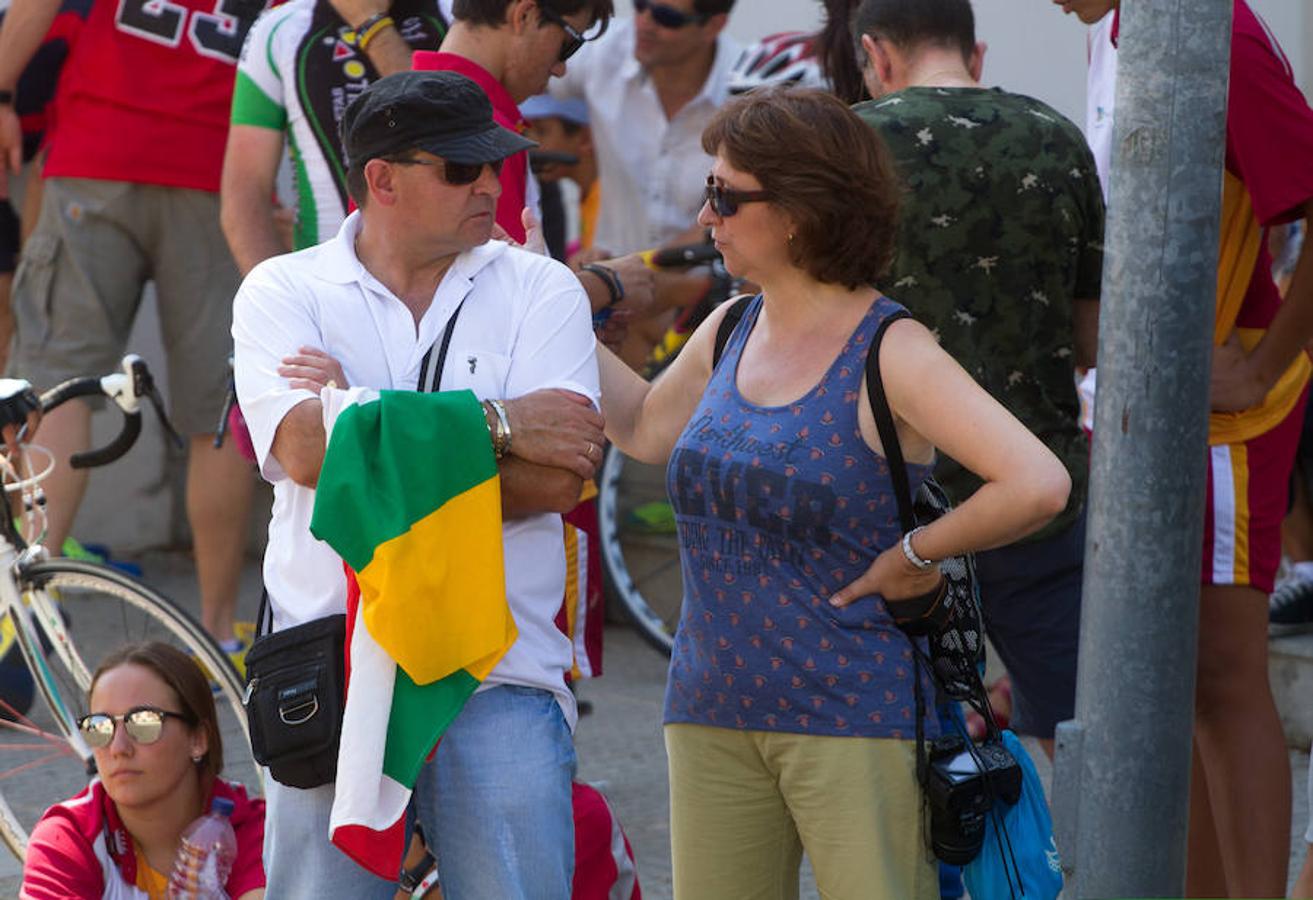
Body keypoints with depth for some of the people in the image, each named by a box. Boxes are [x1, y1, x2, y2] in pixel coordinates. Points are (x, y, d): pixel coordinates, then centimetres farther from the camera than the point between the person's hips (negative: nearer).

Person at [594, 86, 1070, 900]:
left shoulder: (890, 354, -13)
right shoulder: (730, 333, 8)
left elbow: (1038, 484, -23)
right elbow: (644, 429, 28)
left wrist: (915, 556, -13)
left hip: (852, 716, -7)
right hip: (715, 710, 7)